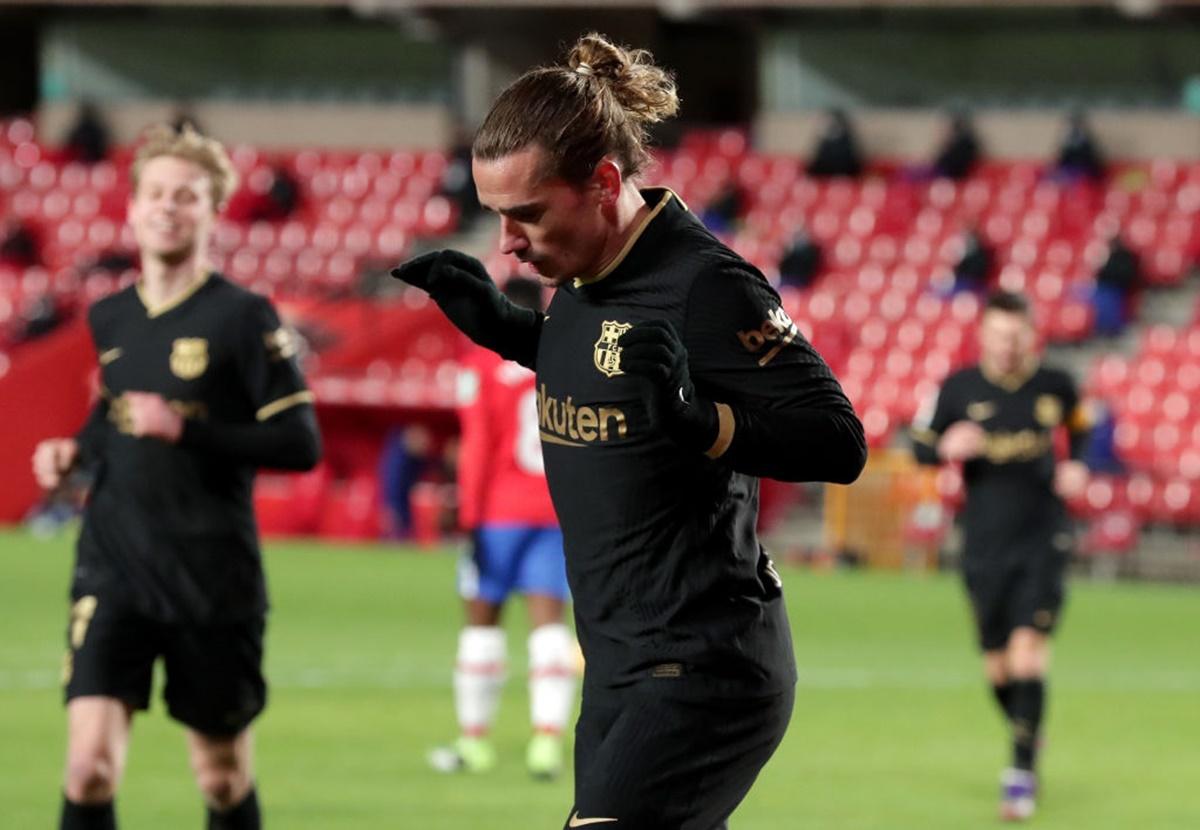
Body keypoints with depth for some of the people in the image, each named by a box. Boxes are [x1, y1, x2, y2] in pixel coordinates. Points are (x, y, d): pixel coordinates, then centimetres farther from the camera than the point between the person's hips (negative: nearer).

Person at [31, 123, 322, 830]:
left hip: (213, 579, -3)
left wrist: (185, 429, -21)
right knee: (89, 764, -13)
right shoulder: (109, 319, 11)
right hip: (114, 567, 3)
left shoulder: (244, 318, -6)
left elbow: (300, 444, -11)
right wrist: (74, 451, 7)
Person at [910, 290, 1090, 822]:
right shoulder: (959, 388, -2)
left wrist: (1076, 466, 1)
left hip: (1043, 540, -1)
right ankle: (1027, 736, 38)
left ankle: (1022, 774, -12)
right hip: (984, 546, 1)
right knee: (997, 668, 8)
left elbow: (1078, 424, 21)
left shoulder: (1054, 386, 0)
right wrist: (947, 448, -18)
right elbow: (920, 445, 4)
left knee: (1028, 652, -16)